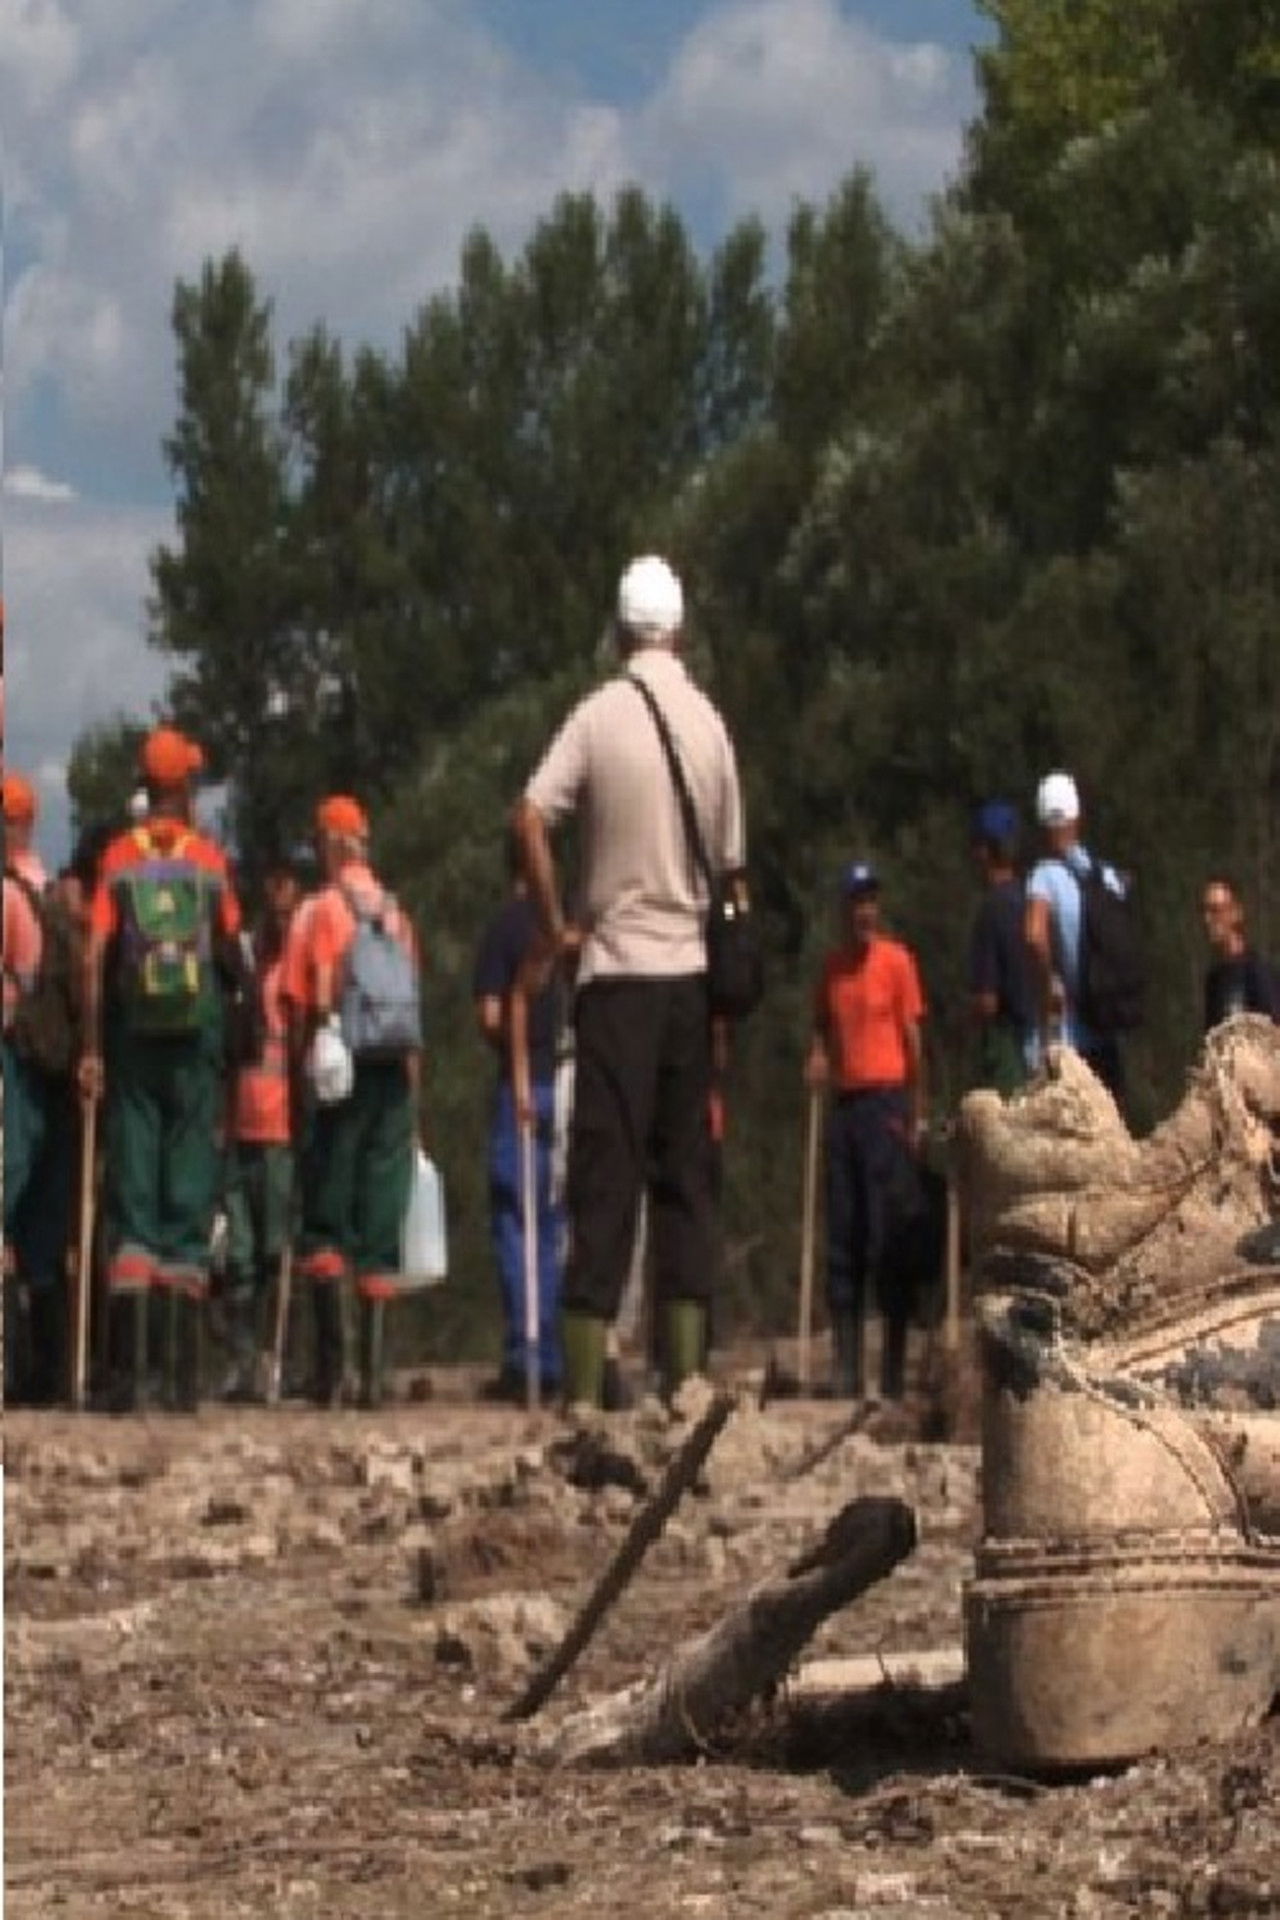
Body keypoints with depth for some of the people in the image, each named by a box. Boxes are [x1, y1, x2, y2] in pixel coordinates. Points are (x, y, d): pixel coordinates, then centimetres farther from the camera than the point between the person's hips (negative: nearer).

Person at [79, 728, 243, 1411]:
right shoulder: (210, 859, 1)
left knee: (130, 1172, 1)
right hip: (197, 1034, 0)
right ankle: (184, 1374, -1)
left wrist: (91, 1049, -4)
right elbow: (231, 954, -2)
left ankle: (126, 1372, -6)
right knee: (192, 1173, 2)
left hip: (132, 1030, 1)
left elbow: (96, 957, -5)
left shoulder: (118, 857, 2)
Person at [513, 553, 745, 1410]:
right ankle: (688, 1368, 6)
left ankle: (584, 1385, -10)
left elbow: (531, 819, -17)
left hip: (618, 964, -3)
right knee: (686, 1173, 9)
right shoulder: (711, 725, 5)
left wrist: (554, 923, -5)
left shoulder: (600, 715, -5)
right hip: (693, 969, 3)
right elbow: (731, 860, 10)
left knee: (605, 1176, -5)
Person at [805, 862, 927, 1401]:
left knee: (888, 1235, -8)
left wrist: (916, 1113, -3)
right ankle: (845, 1369, 5)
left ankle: (894, 1369, -7)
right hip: (843, 1101, 5)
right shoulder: (831, 965, 13)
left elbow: (913, 1038, 0)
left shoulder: (897, 960, -1)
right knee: (842, 1237, 3)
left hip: (886, 1101, -5)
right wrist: (817, 1058, 2)